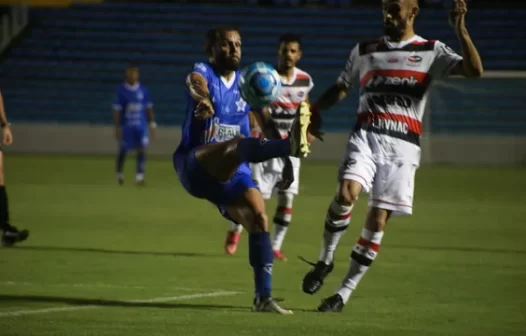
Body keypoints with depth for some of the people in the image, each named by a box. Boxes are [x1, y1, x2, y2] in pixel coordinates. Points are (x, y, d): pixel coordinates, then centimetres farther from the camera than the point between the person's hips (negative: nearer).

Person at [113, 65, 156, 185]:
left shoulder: (143, 90, 2)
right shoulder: (121, 90, -6)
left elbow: (149, 108, 9)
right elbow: (117, 110, -6)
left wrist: (152, 123, 6)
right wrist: (117, 127, -9)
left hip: (141, 125, 2)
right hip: (126, 125, -2)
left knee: (142, 149, -11)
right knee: (123, 151, 9)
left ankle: (140, 176, -10)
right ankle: (119, 174, 29)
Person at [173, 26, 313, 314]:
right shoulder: (201, 73, -3)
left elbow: (267, 124, 16)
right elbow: (198, 89, -29)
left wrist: (286, 162, 3)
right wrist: (204, 102, -54)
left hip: (231, 172, 6)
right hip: (194, 165, -6)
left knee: (258, 215, -14)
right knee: (238, 143, -35)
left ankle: (263, 296, -8)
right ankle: (293, 144, -67)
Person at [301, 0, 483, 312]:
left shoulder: (432, 52, 7)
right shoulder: (364, 51, 17)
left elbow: (474, 70, -6)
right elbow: (341, 87, 25)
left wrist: (460, 29, -17)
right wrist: (314, 109, 6)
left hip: (403, 146, -1)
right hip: (366, 136, 1)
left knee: (378, 220, -4)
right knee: (346, 194, -25)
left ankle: (344, 293, 5)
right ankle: (325, 261, -2)